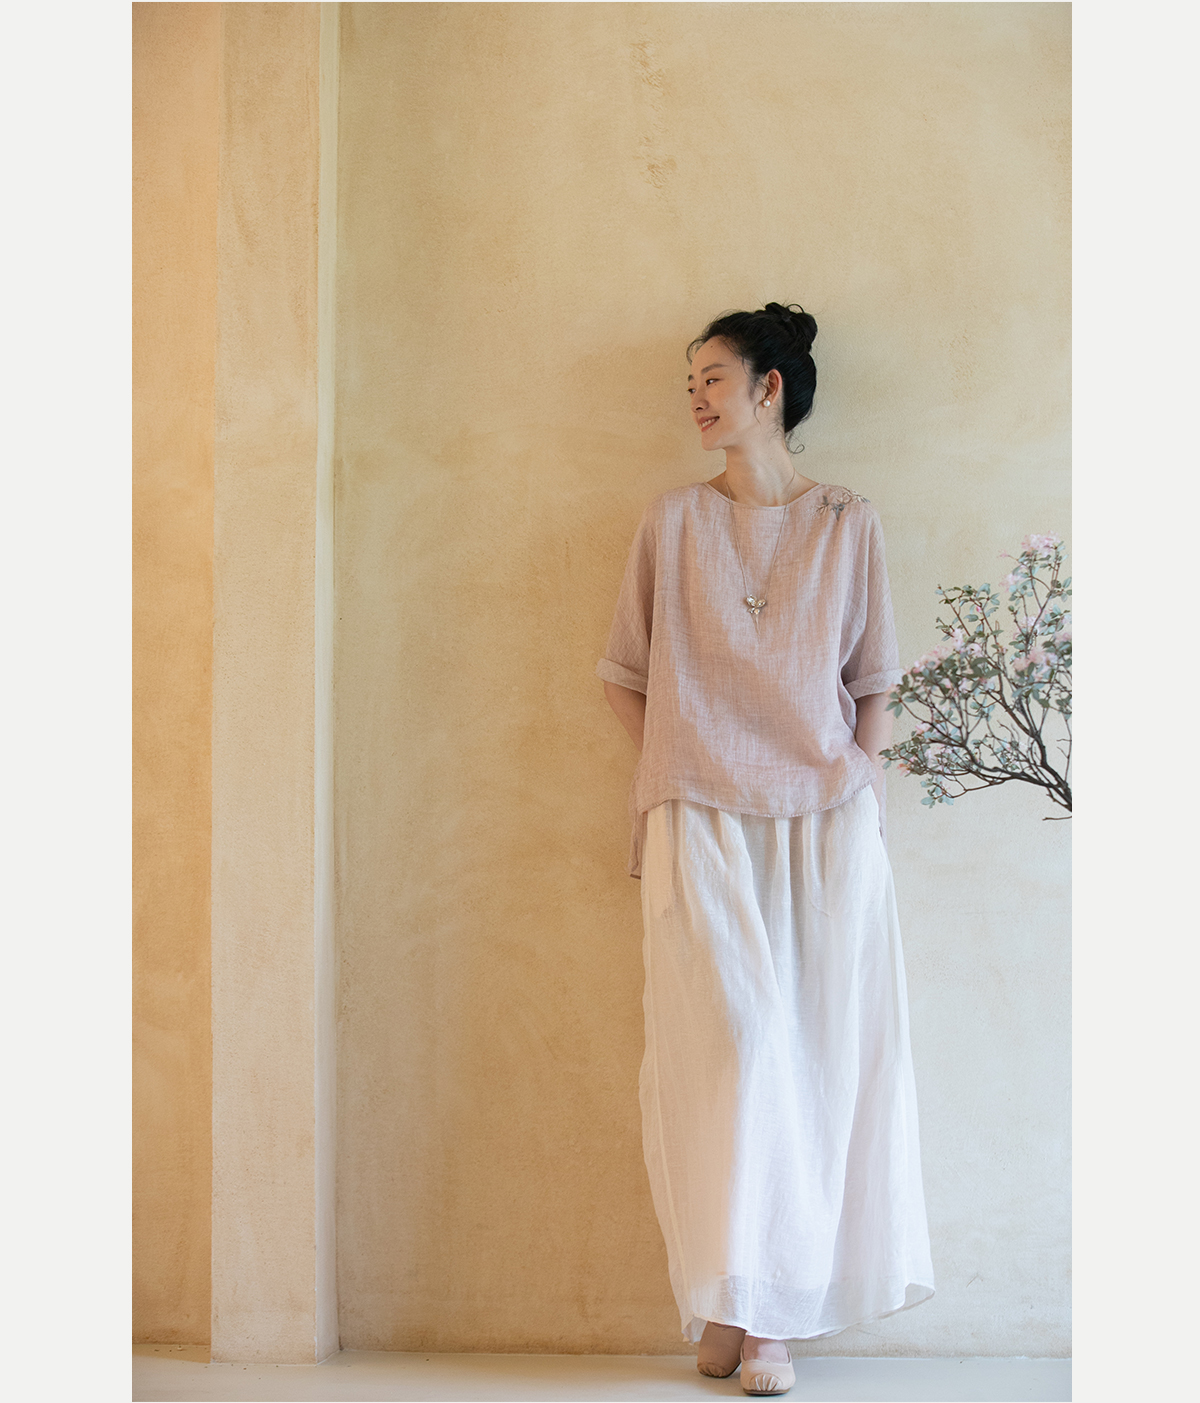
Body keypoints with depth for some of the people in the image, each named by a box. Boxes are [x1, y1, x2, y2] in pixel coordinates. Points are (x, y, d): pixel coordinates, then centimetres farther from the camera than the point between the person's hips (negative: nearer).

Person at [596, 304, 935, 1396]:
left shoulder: (848, 524, 9)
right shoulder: (672, 522, 9)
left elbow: (872, 683, 12)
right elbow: (625, 678, 12)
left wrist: (857, 779, 0)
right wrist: (683, 769, 2)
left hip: (826, 823, 1)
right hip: (701, 822, -1)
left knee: (819, 1048, -1)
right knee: (731, 1034, -11)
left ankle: (770, 1307, 8)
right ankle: (736, 1303, -2)